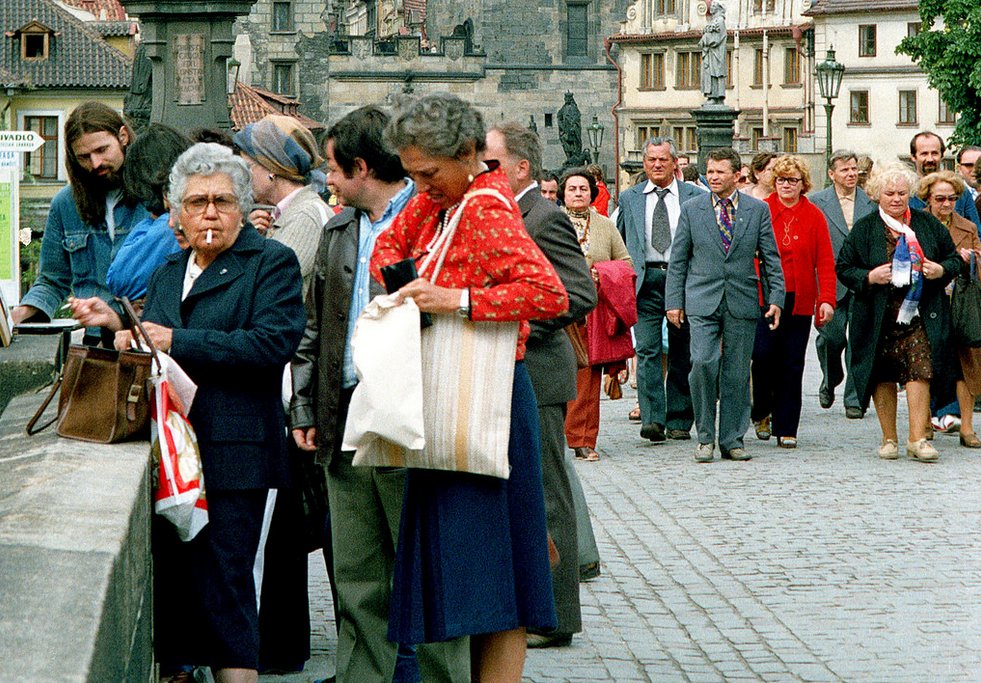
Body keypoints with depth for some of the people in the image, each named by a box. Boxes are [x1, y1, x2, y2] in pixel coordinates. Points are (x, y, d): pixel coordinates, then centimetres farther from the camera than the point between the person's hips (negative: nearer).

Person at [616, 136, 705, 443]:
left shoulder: (696, 197, 7)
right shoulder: (629, 198, 12)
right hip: (645, 280, 0)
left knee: (681, 354, 5)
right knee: (647, 349, -11)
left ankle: (679, 422, 13)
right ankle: (652, 420, -16)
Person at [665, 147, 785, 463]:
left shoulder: (758, 210, 6)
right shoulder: (691, 209, 6)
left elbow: (771, 258, 8)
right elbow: (678, 259, 8)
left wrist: (776, 298, 1)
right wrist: (674, 301, 2)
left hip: (742, 302, 1)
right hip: (702, 301, -1)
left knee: (737, 372, 3)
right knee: (703, 362, -16)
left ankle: (732, 439, 13)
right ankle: (705, 436, -3)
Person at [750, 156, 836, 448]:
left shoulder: (814, 216, 7)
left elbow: (825, 262, 3)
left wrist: (827, 299, -8)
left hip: (799, 300, 1)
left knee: (792, 364, 2)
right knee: (763, 353, -11)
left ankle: (786, 429, 8)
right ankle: (761, 412, 14)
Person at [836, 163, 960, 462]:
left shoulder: (928, 224, 9)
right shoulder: (864, 229, 4)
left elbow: (953, 258, 16)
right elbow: (843, 268, 4)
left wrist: (942, 270, -6)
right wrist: (869, 277, -14)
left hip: (920, 313, 0)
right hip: (879, 318, 0)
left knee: (920, 370, -13)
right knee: (883, 378, 5)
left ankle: (918, 438, -13)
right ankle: (889, 439, 17)